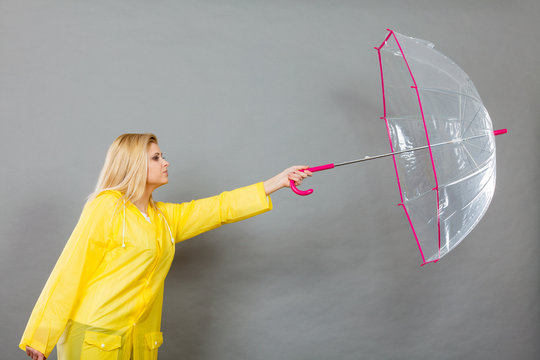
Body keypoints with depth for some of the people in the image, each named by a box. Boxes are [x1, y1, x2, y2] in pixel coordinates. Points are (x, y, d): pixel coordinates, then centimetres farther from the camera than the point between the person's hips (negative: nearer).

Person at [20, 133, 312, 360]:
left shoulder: (165, 217, 12)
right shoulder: (105, 207, -8)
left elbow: (221, 208, 11)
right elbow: (71, 272, -10)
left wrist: (279, 181, 8)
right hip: (94, 335, -6)